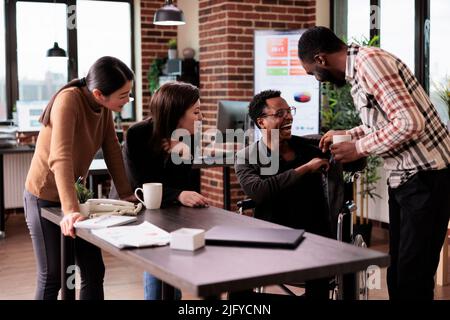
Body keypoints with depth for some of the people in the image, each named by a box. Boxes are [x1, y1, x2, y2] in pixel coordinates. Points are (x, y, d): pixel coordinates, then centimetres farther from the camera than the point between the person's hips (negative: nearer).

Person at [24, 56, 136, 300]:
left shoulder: (104, 106, -5)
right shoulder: (68, 101, -27)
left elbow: (112, 151, 3)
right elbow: (60, 158, -37)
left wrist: (126, 194, 0)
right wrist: (70, 210, -44)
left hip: (73, 194, 7)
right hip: (45, 197, -7)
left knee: (94, 271, 8)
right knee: (52, 277, 2)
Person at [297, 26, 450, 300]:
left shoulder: (369, 61, -18)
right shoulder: (359, 68, 12)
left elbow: (410, 123, -26)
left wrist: (359, 148, -15)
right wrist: (347, 135, 17)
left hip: (426, 177, -10)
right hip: (405, 177, 10)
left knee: (413, 278, -5)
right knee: (398, 271, 13)